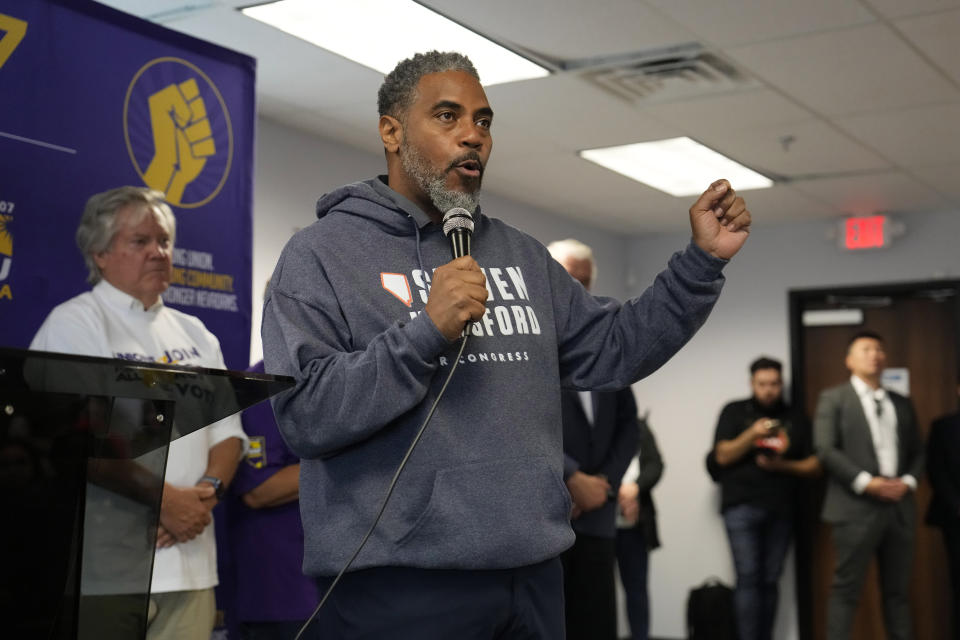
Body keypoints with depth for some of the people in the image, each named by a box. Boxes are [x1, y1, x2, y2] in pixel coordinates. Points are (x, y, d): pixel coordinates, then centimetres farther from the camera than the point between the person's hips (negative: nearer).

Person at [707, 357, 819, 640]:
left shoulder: (793, 418, 11)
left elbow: (814, 465, 9)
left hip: (781, 509, 3)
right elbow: (723, 456, -3)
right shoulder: (734, 412, 6)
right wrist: (752, 434, -17)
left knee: (770, 580, 2)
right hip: (742, 506, -2)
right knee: (748, 578, -12)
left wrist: (782, 465, -8)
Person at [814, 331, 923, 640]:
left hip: (899, 507, 5)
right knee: (846, 589, -5)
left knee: (898, 590, 9)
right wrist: (865, 482, -16)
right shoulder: (833, 398, 1)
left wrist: (908, 481, -2)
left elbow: (917, 451, 18)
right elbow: (825, 449, -9)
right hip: (856, 507, -5)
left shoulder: (902, 403, 18)